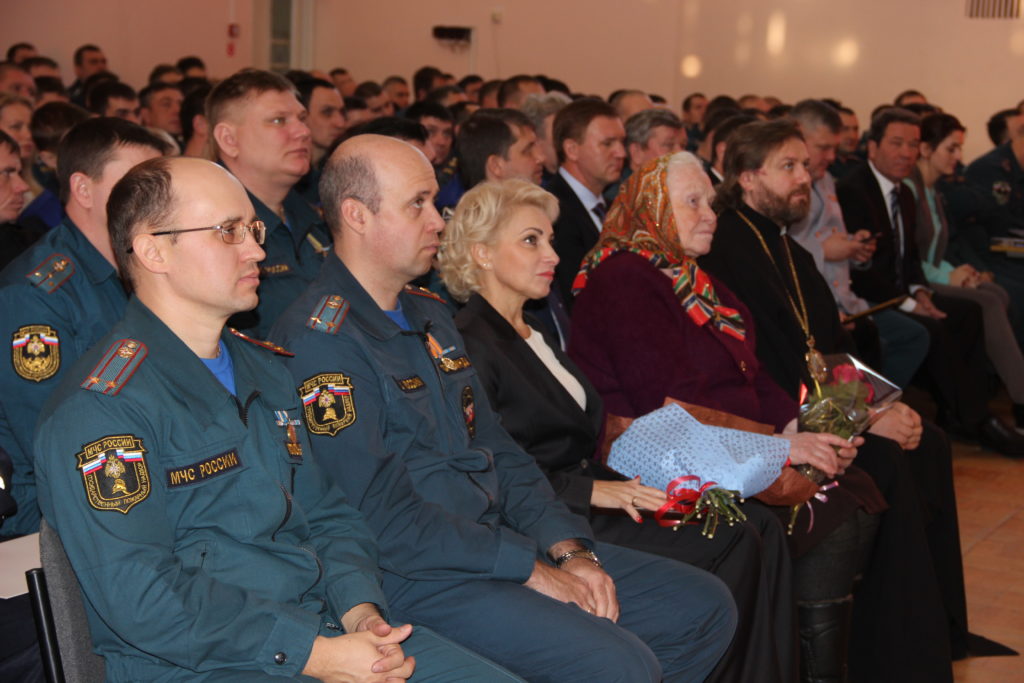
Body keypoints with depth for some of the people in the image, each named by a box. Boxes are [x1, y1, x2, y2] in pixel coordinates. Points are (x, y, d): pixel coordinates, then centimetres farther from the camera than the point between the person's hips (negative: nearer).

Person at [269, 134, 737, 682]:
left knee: (705, 607, 6)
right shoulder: (320, 340, -14)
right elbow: (384, 517, -19)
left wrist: (568, 549, 2)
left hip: (497, 540, 9)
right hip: (414, 577, -9)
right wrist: (531, 570, -16)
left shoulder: (428, 316, 17)